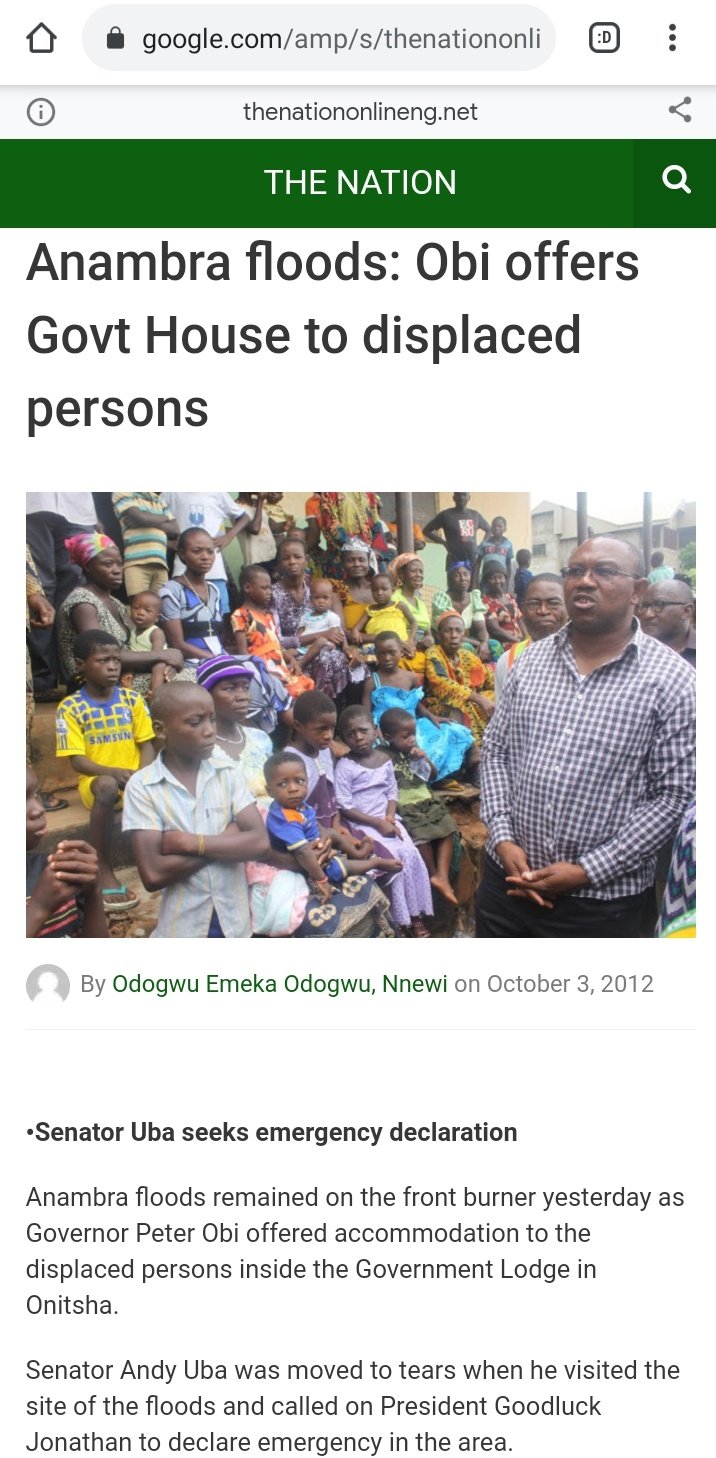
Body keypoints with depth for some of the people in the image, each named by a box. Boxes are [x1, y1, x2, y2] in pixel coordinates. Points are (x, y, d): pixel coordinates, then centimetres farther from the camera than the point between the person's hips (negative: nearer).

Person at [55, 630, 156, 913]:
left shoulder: (132, 699, 3)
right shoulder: (70, 707, -6)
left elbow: (146, 744, 4)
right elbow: (77, 761, -10)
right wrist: (114, 772, -27)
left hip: (134, 779, 3)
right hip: (95, 780, -3)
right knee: (107, 787, -39)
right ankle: (104, 872, -29)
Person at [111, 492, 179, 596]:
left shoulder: (162, 500, 24)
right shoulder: (123, 493, 7)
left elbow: (175, 531, 12)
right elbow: (141, 518, -10)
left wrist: (150, 521, -2)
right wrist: (164, 518, 8)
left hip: (160, 564, 5)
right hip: (137, 562, -5)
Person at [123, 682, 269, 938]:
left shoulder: (227, 770, -2)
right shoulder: (142, 787, -10)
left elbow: (259, 842, -11)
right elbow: (153, 875, -18)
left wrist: (188, 842, -17)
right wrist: (226, 841, -14)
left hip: (235, 922, 3)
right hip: (181, 928, -2)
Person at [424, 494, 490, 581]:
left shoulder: (475, 515, 12)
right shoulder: (446, 515, 0)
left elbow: (489, 530, 26)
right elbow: (426, 531, 3)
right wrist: (444, 543, -6)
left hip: (473, 560, 4)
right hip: (455, 561, -4)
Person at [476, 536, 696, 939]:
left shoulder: (672, 680, -8)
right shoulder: (531, 661, 6)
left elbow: (675, 795, -10)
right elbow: (496, 751, 10)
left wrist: (588, 871, -14)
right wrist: (502, 838, -5)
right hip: (507, 877, 4)